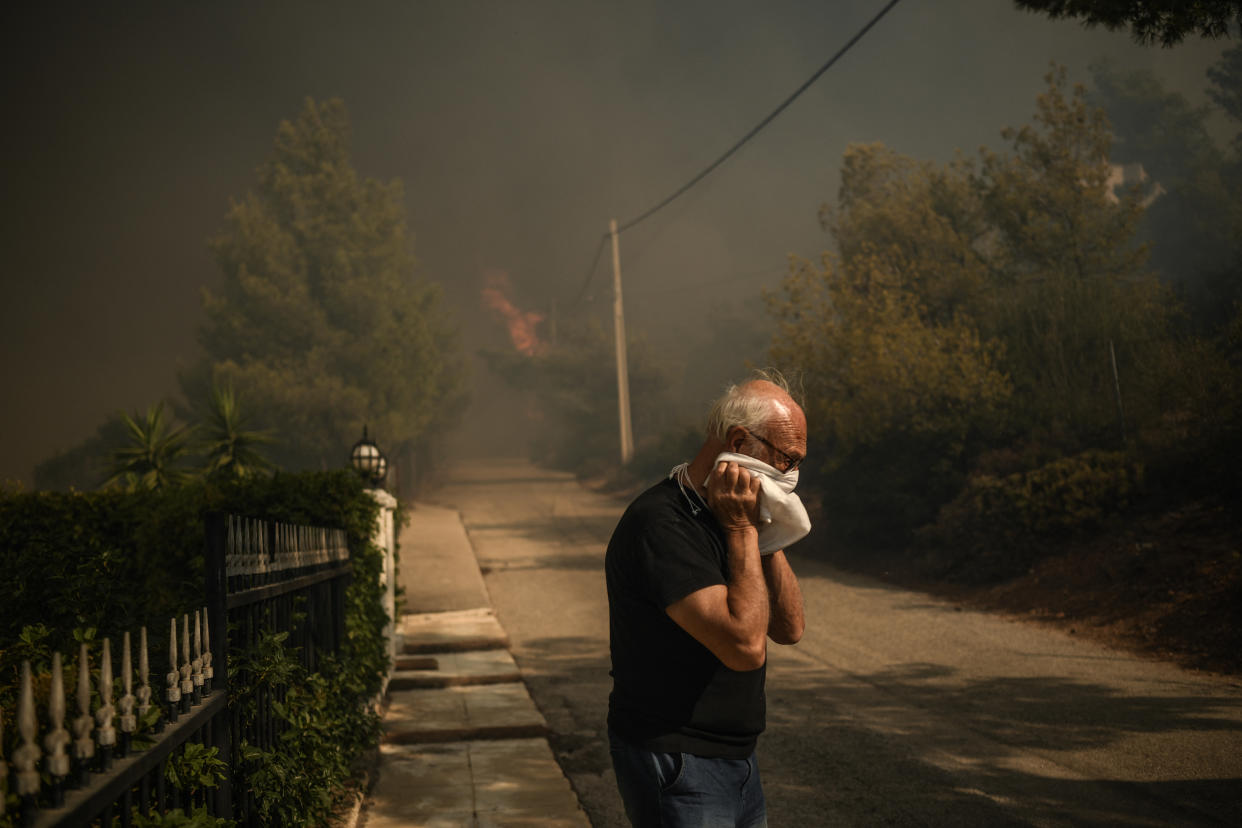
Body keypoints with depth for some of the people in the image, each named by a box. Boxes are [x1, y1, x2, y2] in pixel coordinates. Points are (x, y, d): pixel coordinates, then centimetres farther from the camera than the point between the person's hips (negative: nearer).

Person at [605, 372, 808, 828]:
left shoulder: (727, 517, 8)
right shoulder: (660, 525, -22)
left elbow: (789, 628, 5)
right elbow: (745, 645, -27)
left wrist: (766, 533, -5)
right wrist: (742, 530, -19)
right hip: (677, 768, -9)